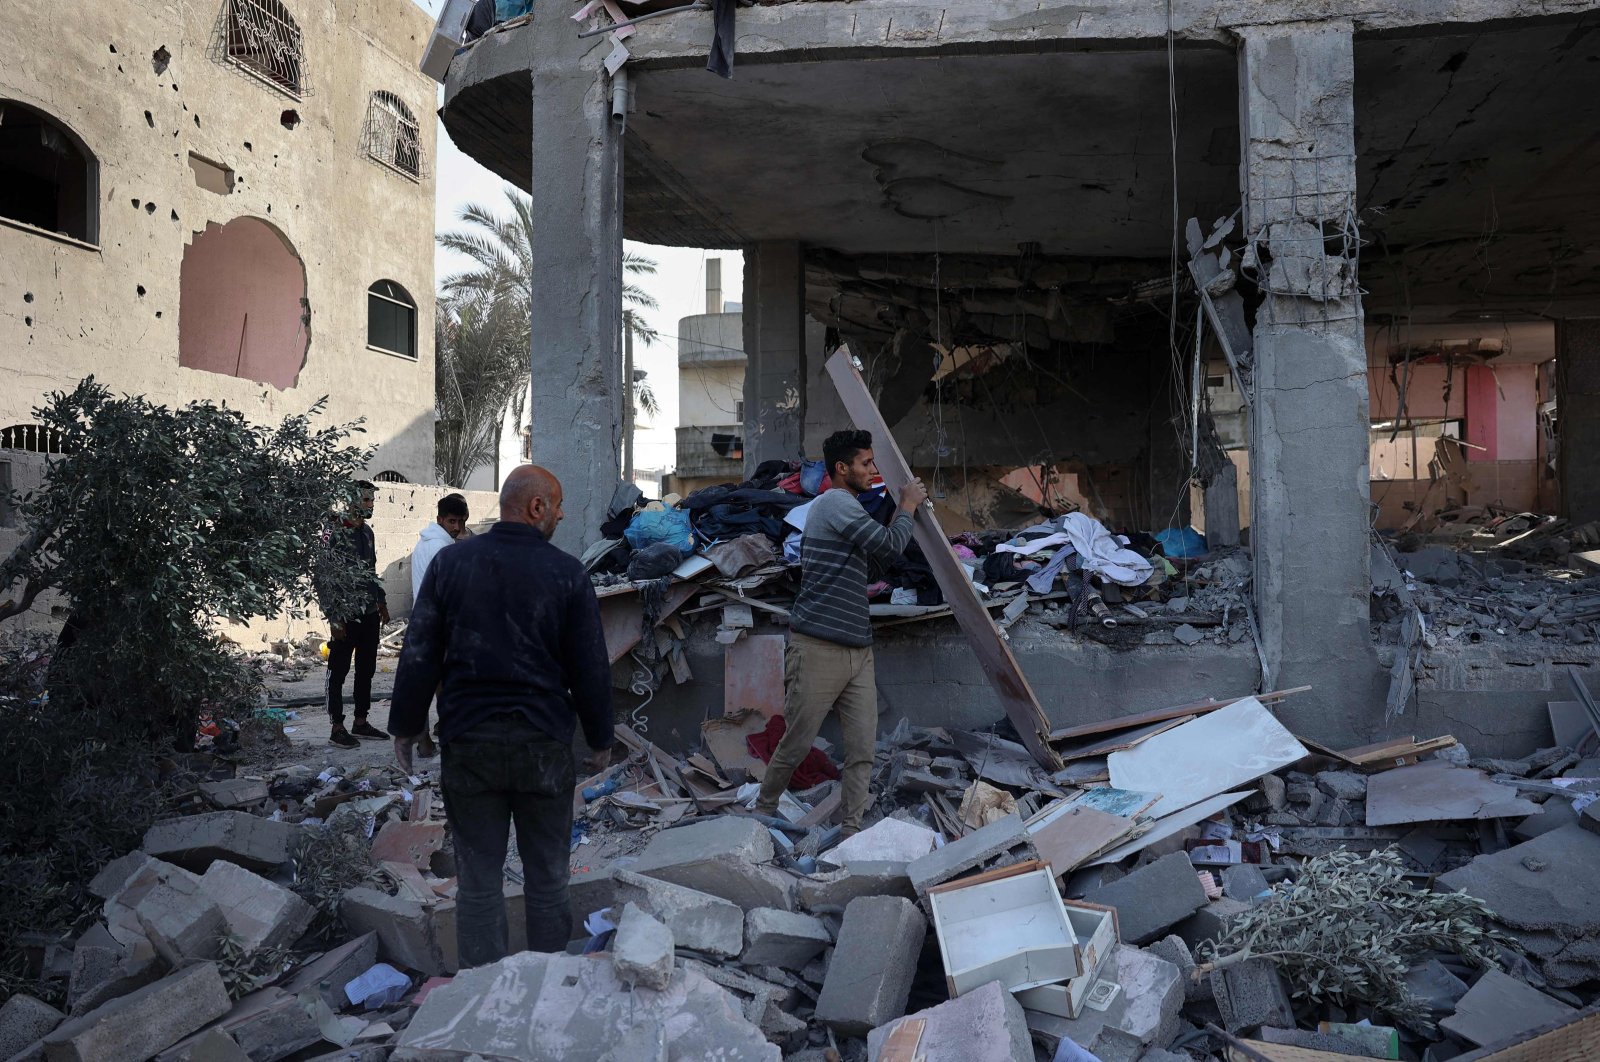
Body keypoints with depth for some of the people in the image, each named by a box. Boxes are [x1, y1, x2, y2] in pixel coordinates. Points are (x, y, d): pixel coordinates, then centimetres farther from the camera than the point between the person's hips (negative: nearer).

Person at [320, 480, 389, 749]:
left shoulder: (367, 532, 10)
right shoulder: (336, 534, -13)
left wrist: (382, 603, 17)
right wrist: (334, 619, -17)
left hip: (370, 615, 8)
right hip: (347, 616, -8)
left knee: (366, 669, 13)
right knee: (338, 672, 2)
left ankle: (360, 722, 24)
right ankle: (337, 729, 8)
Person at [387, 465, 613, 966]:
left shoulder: (450, 563, 0)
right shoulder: (567, 573, -6)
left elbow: (419, 656, 1)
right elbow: (591, 667, -2)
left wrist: (405, 727, 12)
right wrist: (600, 739, 10)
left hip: (467, 742, 1)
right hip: (544, 745, -1)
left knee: (478, 880, 9)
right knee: (547, 877, 12)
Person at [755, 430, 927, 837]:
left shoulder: (847, 508, 21)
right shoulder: (836, 503, -10)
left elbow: (880, 555, 31)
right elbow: (890, 545, -13)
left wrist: (906, 508, 23)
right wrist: (908, 507, 4)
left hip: (857, 650, 9)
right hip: (818, 650, -9)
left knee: (863, 749, 3)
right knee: (797, 744, 2)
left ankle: (850, 829, 10)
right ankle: (763, 810, 22)